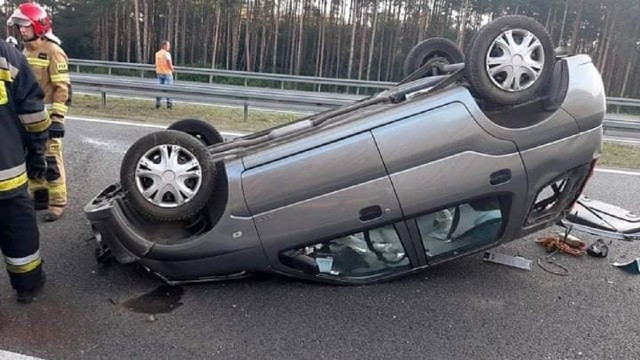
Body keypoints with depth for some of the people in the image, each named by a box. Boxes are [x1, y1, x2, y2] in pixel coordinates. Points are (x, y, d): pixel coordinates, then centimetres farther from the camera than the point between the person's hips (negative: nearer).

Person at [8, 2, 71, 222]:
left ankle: (57, 203, 3)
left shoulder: (52, 51, -11)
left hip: (47, 117, -8)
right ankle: (38, 197, 25)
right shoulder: (26, 51, 15)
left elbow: (63, 88, -16)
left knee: (50, 160, -6)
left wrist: (57, 117, -20)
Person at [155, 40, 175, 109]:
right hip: (167, 73, -6)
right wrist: (172, 69, 0)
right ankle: (169, 103, 0)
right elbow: (169, 63, -17)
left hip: (159, 73, 6)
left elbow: (156, 64, 10)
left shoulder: (157, 53, 8)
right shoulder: (167, 53, -13)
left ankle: (157, 103, 10)